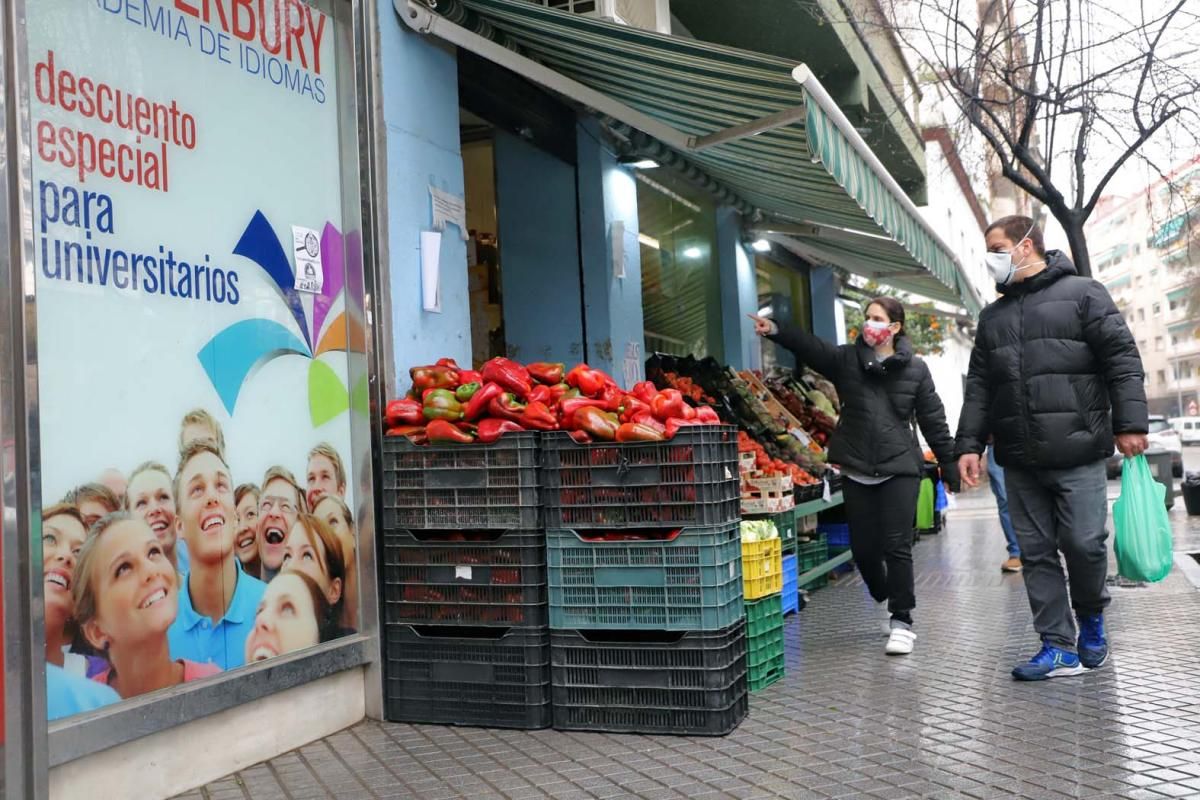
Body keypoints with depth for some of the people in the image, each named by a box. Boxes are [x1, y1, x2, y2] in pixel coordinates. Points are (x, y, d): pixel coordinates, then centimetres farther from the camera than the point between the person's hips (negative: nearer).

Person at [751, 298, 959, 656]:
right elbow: (810, 346, -13)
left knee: (897, 546, -5)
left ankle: (901, 621, 8)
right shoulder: (846, 359, 4)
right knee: (863, 547, 8)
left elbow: (933, 420, 5)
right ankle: (884, 598, 35)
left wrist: (949, 465, 6)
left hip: (900, 469, -2)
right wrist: (777, 331, -30)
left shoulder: (915, 369, 2)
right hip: (857, 469, 2)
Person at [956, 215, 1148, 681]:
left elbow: (1122, 358, -3)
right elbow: (978, 386, 16)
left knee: (1083, 543, -4)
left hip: (1078, 453, -5)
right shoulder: (993, 316, 18)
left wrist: (1130, 422, -11)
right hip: (1019, 461, 5)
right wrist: (969, 444, 8)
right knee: (1036, 553, 3)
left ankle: (1090, 618, 24)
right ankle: (1059, 648, 10)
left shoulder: (1081, 294, 3)